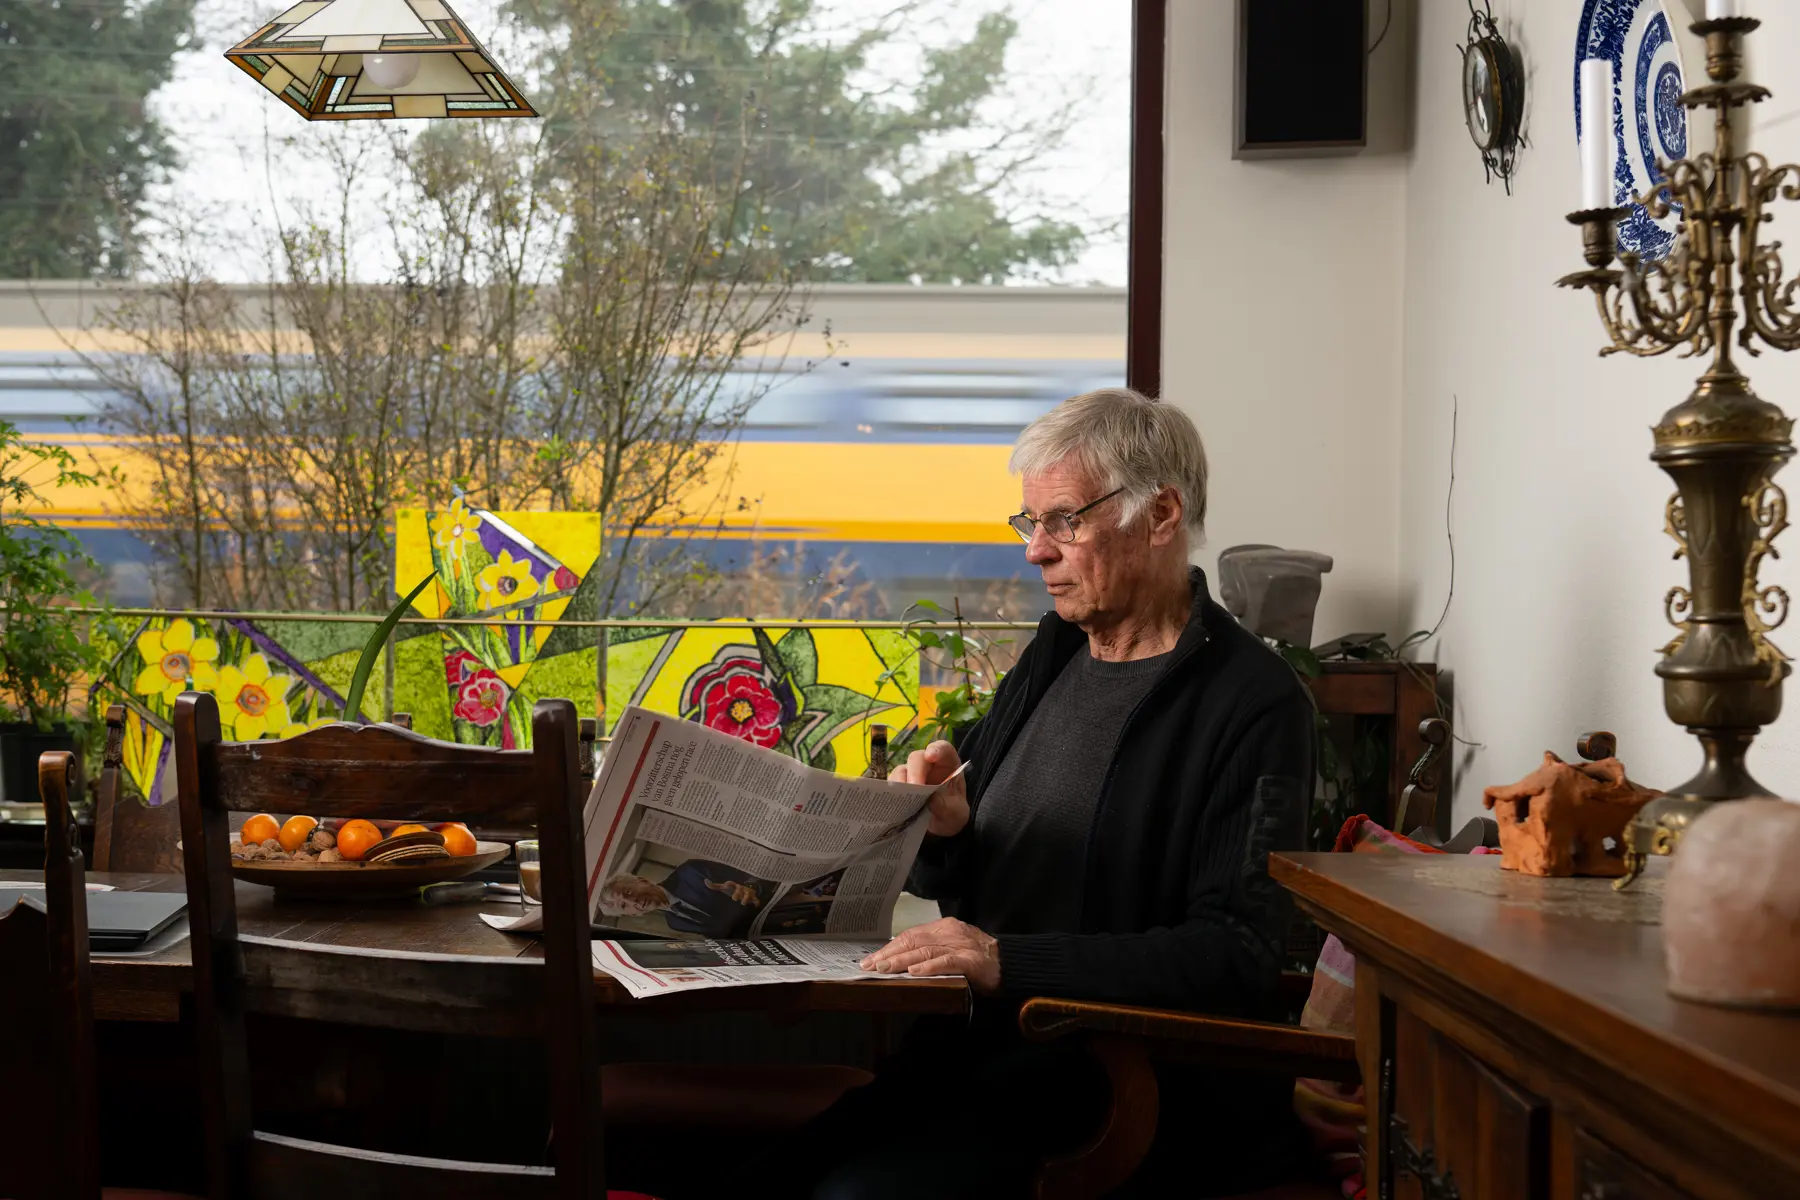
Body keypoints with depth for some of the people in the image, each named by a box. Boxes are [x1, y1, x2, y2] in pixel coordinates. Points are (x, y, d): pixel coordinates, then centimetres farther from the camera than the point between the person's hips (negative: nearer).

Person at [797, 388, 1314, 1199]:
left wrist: (1009, 958, -26)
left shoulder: (1251, 705, -9)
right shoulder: (1054, 654, 14)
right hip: (974, 1042, 7)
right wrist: (939, 831, -4)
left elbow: (1239, 956, -18)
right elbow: (955, 881, 22)